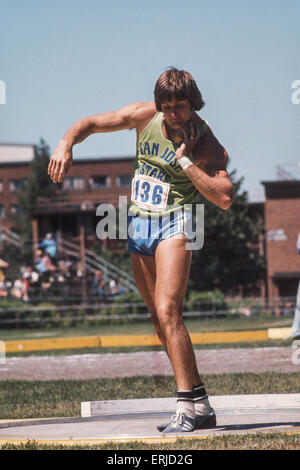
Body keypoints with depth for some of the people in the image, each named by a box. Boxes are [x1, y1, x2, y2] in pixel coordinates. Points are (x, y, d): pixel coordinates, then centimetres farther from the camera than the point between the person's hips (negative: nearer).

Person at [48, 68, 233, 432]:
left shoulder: (206, 144, -12)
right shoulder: (144, 116, 0)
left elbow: (224, 199, -23)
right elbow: (90, 123, 7)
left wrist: (185, 160, -24)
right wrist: (67, 143, -14)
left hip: (173, 223, -6)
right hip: (139, 224, 6)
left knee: (167, 311, -22)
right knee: (160, 319, 9)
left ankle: (188, 408, -23)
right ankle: (200, 406, 16)